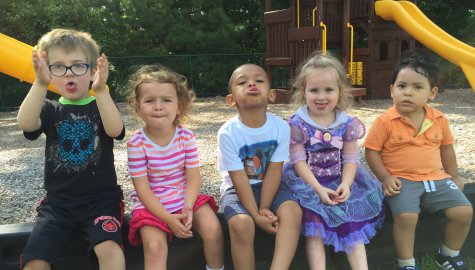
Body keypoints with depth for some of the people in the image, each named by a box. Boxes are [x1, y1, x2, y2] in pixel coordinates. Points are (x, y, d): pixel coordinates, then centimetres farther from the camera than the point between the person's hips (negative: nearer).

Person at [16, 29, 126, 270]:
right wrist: (41, 84, -35)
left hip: (100, 198, -2)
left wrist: (100, 90, -39)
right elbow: (25, 124, -19)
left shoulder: (102, 106, 1)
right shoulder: (51, 110, 5)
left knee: (109, 249, -27)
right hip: (58, 201, 3)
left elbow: (115, 130, -23)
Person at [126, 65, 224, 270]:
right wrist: (168, 218, -21)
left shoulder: (186, 136, -8)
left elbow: (193, 176, -7)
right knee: (154, 246, -23)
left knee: (213, 229, -16)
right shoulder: (137, 143, -15)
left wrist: (188, 207, -23)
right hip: (152, 205, -2)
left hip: (185, 198, 2)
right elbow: (142, 188, -14)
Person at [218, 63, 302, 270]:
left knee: (292, 211, -26)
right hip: (237, 188, -2)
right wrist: (256, 214, -19)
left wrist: (264, 209, -16)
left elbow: (274, 172, -11)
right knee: (241, 223, -30)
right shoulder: (228, 133, -19)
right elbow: (239, 178, -17)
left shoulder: (281, 127, -13)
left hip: (270, 186, 3)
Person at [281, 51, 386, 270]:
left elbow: (351, 158, -2)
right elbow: (298, 160, -13)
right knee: (314, 223, -18)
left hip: (339, 181, 3)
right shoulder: (298, 123, -11)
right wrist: (319, 189, -22)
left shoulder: (347, 123, -2)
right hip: (308, 181, -3)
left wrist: (345, 185, -20)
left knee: (352, 219, -9)